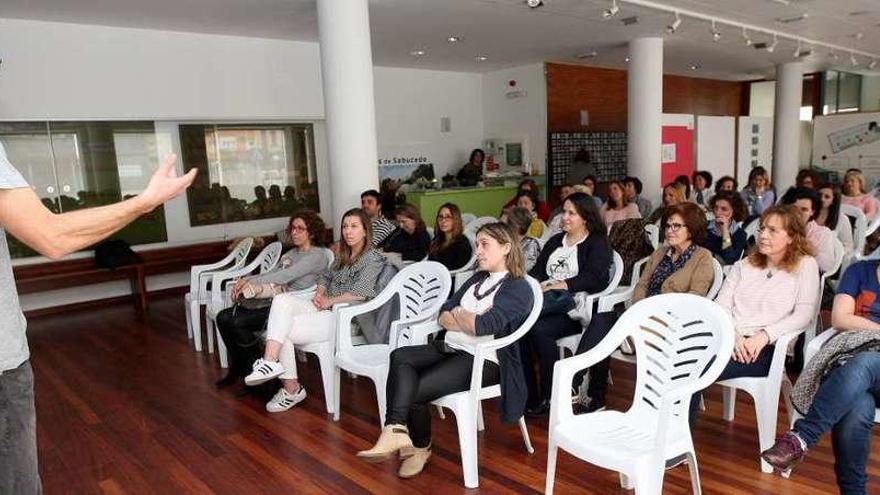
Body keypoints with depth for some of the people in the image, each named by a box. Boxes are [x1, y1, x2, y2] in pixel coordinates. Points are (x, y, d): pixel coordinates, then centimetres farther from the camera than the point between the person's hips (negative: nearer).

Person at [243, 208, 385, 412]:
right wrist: (319, 293, 5)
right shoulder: (344, 255, 20)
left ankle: (291, 389, -11)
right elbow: (325, 276, 27)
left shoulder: (373, 259, -7)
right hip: (326, 308, 8)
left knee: (284, 331, -18)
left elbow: (360, 293, -19)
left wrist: (329, 301, -10)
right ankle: (271, 361, -25)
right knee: (281, 299, -18)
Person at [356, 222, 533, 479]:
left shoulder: (519, 289, -6)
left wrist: (458, 315, -2)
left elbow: (484, 326, -21)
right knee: (400, 356, -21)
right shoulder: (477, 279, 19)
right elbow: (443, 316, 11)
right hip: (450, 348, 7)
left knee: (415, 390, -21)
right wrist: (469, 320, -9)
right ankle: (397, 432, -29)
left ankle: (419, 446, 4)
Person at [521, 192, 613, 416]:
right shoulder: (556, 241, 27)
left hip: (575, 306, -5)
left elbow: (594, 279, -9)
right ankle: (528, 395, -20)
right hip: (549, 301, 5)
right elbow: (538, 270, 18)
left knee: (539, 329, -33)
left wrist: (560, 285, -18)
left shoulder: (597, 243, 7)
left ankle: (551, 396, -18)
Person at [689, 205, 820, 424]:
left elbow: (804, 314, -3)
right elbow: (720, 306, 10)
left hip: (767, 349, -4)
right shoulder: (743, 266, 21)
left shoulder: (805, 265, 9)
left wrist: (765, 335, -17)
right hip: (727, 339, 4)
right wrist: (732, 335, -10)